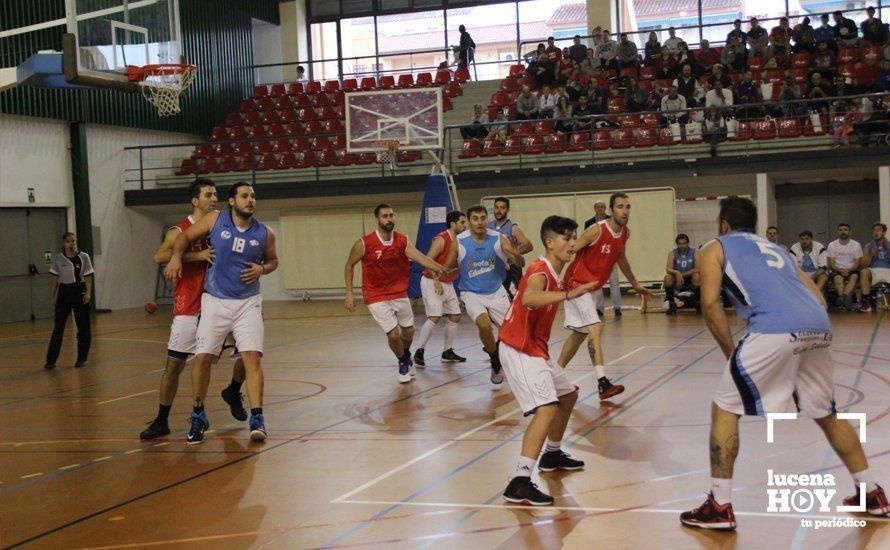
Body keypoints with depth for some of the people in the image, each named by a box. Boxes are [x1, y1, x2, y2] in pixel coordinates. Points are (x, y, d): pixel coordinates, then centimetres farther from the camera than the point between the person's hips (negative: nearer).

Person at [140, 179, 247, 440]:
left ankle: (233, 393, 29)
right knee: (174, 364, -2)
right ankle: (161, 422, 10)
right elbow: (160, 256, -25)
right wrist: (197, 255, -31)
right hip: (189, 308, -4)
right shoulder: (180, 230, -8)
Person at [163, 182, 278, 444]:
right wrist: (176, 256, -14)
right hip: (215, 301, 0)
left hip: (248, 302, 0)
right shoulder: (214, 220, -4)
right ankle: (198, 417, 18)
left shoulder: (264, 233, 0)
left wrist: (262, 269, -6)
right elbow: (185, 236, 4)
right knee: (202, 357, 0)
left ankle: (257, 418, -8)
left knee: (252, 357, -12)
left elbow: (273, 260, 16)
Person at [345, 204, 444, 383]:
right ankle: (403, 363, 22)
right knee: (393, 334, -9)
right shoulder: (365, 243, -16)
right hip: (376, 297, -4)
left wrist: (437, 267, -44)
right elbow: (350, 265, -2)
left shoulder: (402, 240, -9)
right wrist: (349, 293, -6)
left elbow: (418, 256, -25)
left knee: (409, 330, 14)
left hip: (399, 293, 4)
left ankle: (406, 355, 49)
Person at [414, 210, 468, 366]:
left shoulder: (458, 240, 8)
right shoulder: (441, 240, -17)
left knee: (455, 316, 7)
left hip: (447, 283, 9)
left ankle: (447, 352, 17)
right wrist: (437, 281, -26)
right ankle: (419, 352, -7)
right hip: (431, 283, -9)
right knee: (434, 317, -17)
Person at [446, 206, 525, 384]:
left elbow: (521, 264, -13)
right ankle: (496, 364, -2)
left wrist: (516, 255, -37)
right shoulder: (460, 242, -11)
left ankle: (492, 348, 33)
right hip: (472, 294, -2)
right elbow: (447, 267, 0)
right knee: (484, 325, -28)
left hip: (496, 292, 2)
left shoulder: (498, 239, -10)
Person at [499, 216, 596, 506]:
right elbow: (529, 298, -42)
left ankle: (552, 455, 41)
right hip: (518, 351, -11)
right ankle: (519, 483, -31)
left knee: (568, 394, 26)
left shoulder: (554, 274, 13)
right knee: (547, 408, -24)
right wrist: (567, 294, -51)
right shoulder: (540, 271, -18)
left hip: (534, 349, 11)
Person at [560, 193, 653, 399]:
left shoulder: (625, 233, 2)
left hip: (592, 287, 9)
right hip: (577, 284, -9)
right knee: (595, 327, -20)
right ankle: (602, 383, -26)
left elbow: (620, 258, 21)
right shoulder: (596, 231, -22)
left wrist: (635, 284, 30)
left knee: (579, 333, 16)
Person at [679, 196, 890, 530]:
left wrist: (731, 352, 9)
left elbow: (710, 303, 3)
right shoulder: (775, 248, 35)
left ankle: (719, 507, 4)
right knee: (826, 413, 26)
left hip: (774, 329, -6)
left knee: (724, 410, 8)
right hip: (818, 328, 6)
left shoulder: (714, 249, 19)